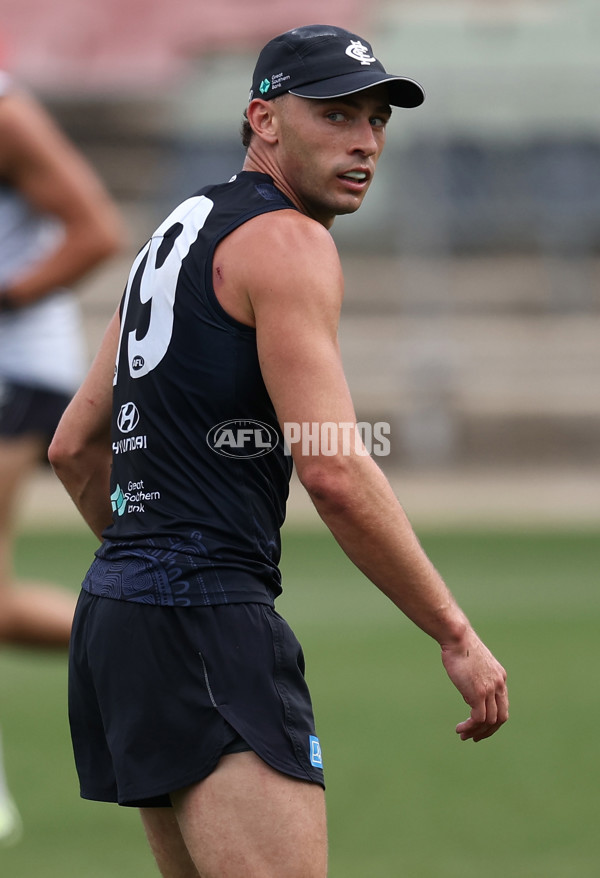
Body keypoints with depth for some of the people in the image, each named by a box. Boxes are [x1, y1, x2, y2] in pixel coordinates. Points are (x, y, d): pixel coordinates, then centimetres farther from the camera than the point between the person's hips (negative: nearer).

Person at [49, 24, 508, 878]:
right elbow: (335, 473, -18)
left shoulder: (176, 235, 22)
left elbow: (74, 447, 27)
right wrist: (457, 636, -13)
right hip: (205, 617, -10)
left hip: (117, 606, 10)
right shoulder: (288, 240, -8)